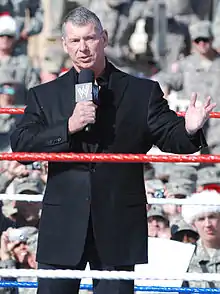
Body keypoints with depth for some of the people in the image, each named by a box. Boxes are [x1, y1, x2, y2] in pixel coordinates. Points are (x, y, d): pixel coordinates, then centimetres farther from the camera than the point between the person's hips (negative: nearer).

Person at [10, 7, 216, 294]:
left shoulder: (143, 92, 5)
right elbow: (20, 145, -2)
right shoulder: (44, 96, 8)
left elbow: (170, 137, 1)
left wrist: (189, 130, -23)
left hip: (118, 228, -1)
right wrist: (68, 127, -16)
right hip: (63, 226, 1)